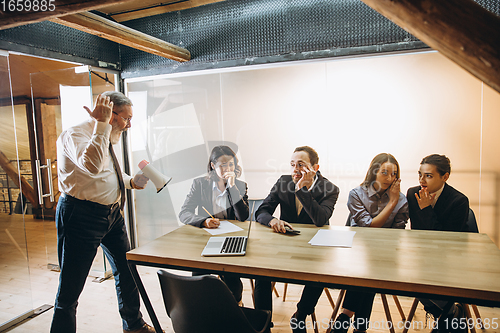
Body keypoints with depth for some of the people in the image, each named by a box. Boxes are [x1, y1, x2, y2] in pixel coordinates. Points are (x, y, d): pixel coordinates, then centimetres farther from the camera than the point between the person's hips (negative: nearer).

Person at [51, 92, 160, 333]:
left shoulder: (108, 139, 12)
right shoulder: (75, 134, -15)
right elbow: (92, 165, -36)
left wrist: (132, 182, 8)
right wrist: (102, 124, -31)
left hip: (112, 213, 9)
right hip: (81, 215, -9)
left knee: (126, 271, 19)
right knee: (70, 288, -1)